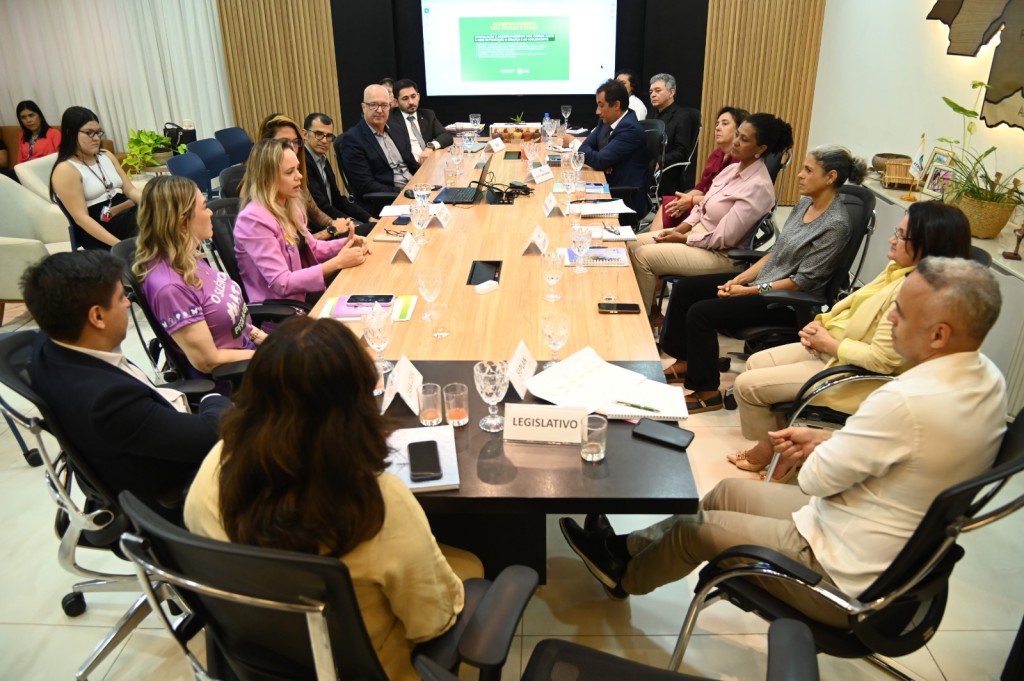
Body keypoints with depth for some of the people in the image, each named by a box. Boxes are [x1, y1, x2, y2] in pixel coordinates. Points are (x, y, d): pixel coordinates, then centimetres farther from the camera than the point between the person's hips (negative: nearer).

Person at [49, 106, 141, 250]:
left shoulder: (106, 156, 17)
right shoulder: (65, 170, -5)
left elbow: (130, 190, 13)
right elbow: (81, 218, -13)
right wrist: (118, 244, -27)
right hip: (98, 230, -7)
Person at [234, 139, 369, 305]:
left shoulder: (288, 205, 3)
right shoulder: (254, 219, -22)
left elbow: (309, 248, 15)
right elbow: (282, 284, -25)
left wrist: (345, 244, -4)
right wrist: (337, 262, -26)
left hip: (305, 293, 8)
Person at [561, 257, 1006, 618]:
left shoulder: (907, 402, -35)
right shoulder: (988, 377, -5)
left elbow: (816, 479, -23)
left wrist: (819, 451, -3)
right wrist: (826, 440, 2)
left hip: (848, 578, -8)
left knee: (697, 527, 8)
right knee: (728, 491, 16)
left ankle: (624, 576, 37)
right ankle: (633, 547, 35)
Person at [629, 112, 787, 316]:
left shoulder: (758, 187, -21)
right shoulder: (733, 168, 6)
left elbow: (723, 238, -23)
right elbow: (702, 207, 12)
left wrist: (682, 238, -14)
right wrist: (678, 229, -5)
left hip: (719, 254, -9)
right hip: (697, 231, 9)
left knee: (644, 256, -18)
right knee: (635, 244, 2)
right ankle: (649, 309, 10)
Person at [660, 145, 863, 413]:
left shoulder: (835, 225, -19)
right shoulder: (805, 203, 7)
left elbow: (803, 281, -20)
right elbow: (775, 253, 11)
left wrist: (748, 291, -18)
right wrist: (739, 279, -1)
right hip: (765, 278, 9)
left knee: (700, 312, -20)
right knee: (685, 288, 2)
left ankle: (707, 393, -5)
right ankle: (685, 362, 15)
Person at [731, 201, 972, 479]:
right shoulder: (900, 269, 1)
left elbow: (881, 359, -29)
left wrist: (828, 343, -17)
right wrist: (823, 322, -4)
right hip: (834, 347, 10)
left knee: (747, 385, -7)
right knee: (756, 363, 11)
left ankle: (770, 450, 20)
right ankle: (775, 442, 21)